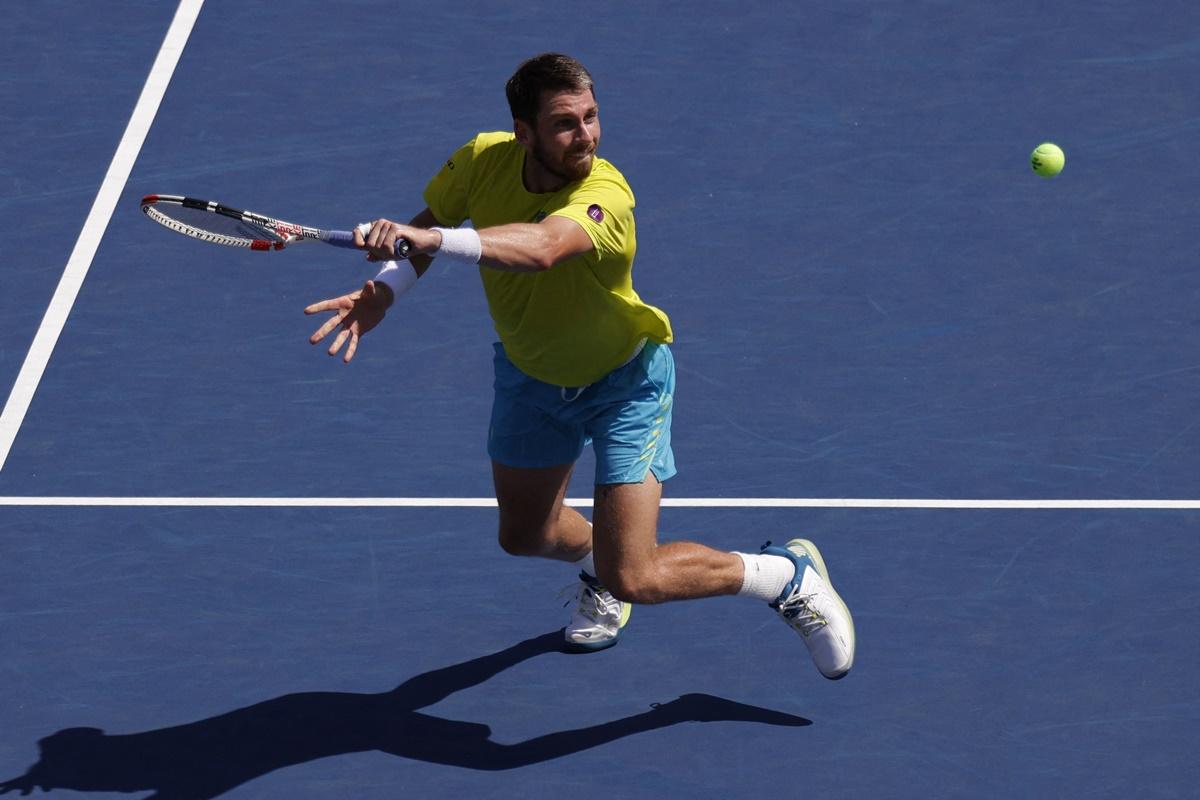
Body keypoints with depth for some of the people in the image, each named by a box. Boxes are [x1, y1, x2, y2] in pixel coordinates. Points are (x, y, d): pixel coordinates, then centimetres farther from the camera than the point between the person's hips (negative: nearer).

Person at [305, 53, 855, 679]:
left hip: (624, 380, -6)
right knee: (525, 534, 24)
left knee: (636, 580, -13)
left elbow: (540, 247, -59)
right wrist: (382, 289, -21)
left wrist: (431, 240, -71)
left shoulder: (606, 195, -38)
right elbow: (428, 227, -2)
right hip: (530, 372, 6)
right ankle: (598, 561, 61)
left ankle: (789, 576, 12)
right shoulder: (483, 160, -21)